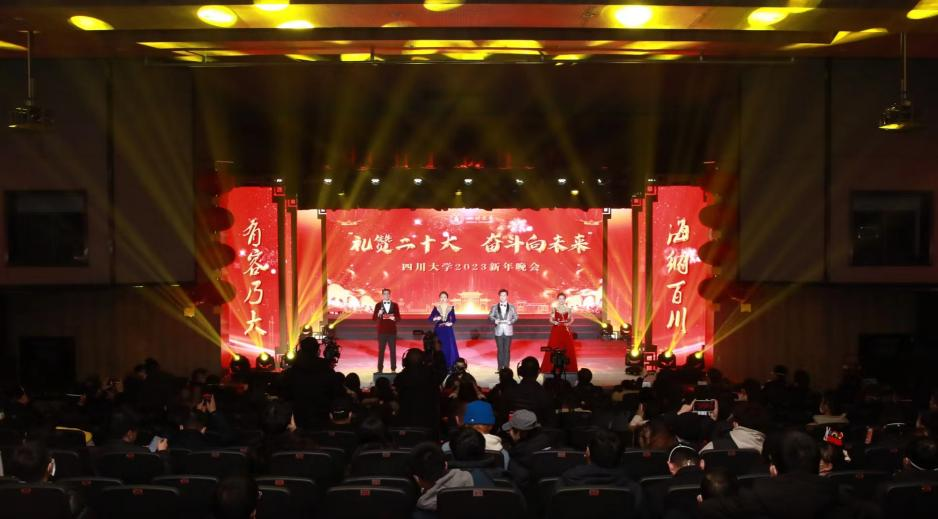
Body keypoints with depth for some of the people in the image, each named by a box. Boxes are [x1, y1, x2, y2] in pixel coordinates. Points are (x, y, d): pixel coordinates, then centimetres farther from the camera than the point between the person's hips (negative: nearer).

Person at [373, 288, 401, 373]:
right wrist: (378, 314, -21)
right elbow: (374, 318, -1)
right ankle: (380, 369, 5)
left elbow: (398, 318, 4)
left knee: (393, 351, 1)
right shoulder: (378, 305, 3)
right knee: (381, 351, 1)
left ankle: (393, 369, 6)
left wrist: (394, 318, -18)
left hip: (392, 331, 1)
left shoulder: (395, 305, 5)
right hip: (382, 331, -1)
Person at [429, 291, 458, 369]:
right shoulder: (436, 307, -1)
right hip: (438, 330, -1)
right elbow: (430, 318, -3)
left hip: (448, 330, 1)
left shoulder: (451, 307, 1)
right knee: (438, 348, -2)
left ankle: (449, 365, 8)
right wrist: (435, 318, -22)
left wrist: (451, 323, -15)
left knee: (449, 348, -1)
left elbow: (454, 319, 5)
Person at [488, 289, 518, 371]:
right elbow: (490, 316, 1)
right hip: (498, 331, 0)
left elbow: (515, 316, 5)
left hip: (508, 331, 0)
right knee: (500, 350, 3)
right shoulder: (494, 307, 8)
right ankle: (500, 367, 8)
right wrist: (495, 320, -19)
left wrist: (511, 321, -14)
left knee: (507, 350, 1)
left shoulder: (512, 307, 8)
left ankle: (506, 367, 6)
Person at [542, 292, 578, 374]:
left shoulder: (568, 309, 2)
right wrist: (554, 322, -17)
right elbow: (550, 319, 3)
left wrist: (568, 323, -10)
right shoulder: (554, 308, 0)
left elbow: (571, 319, 10)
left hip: (566, 330, 1)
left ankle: (567, 367, 10)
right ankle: (553, 367, 3)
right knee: (554, 348, -4)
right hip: (556, 330, -1)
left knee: (567, 348, 1)